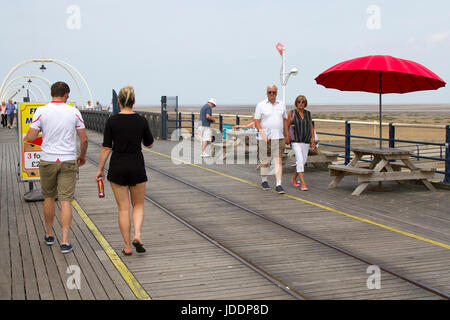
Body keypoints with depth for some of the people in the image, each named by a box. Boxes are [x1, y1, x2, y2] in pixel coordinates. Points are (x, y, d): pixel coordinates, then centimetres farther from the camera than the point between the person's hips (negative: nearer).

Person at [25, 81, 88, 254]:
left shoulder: (41, 111, -4)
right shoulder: (74, 112, -1)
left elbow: (30, 137, -7)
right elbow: (84, 139, 2)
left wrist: (26, 138, 17)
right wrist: (82, 156, 19)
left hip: (48, 160, 1)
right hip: (68, 161, 0)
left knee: (49, 197, 18)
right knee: (65, 201, 0)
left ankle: (49, 235, 30)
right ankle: (65, 241, -4)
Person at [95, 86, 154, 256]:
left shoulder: (112, 121, -7)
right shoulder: (141, 120, -4)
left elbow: (106, 148, -7)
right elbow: (149, 144, 8)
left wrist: (100, 170, 1)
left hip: (117, 167, 0)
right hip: (137, 167, 1)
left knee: (123, 208, 7)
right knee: (138, 205, 16)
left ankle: (127, 246, 9)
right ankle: (137, 235, -6)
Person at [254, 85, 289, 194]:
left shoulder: (282, 105, 10)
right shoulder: (261, 105, -1)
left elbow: (285, 120, 14)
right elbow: (256, 121, -4)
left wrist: (287, 136, 12)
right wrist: (262, 133, -17)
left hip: (278, 137, 2)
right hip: (264, 138, -2)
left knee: (278, 161, -8)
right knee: (265, 161, 9)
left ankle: (278, 185, -9)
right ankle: (264, 181, 30)